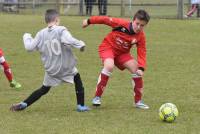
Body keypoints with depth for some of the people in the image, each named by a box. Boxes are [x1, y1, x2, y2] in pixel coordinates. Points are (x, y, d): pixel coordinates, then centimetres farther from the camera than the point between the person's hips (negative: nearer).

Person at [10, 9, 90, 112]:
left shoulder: (41, 34, -3)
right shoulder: (61, 30, -14)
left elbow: (29, 47, 0)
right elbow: (69, 40, -30)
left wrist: (26, 37, 18)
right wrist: (81, 44, -15)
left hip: (51, 69, 3)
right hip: (66, 67, -3)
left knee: (44, 89, 17)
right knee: (77, 79, 24)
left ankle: (23, 104, 8)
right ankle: (81, 106, 19)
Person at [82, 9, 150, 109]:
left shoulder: (141, 36, -15)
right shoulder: (121, 24, -25)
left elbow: (141, 53, -15)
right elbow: (105, 19, -15)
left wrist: (141, 68, -31)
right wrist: (89, 21, -6)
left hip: (122, 53, 4)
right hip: (108, 47, -4)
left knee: (136, 68, -11)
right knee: (109, 66, -33)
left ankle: (138, 101, 5)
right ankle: (97, 97, -21)